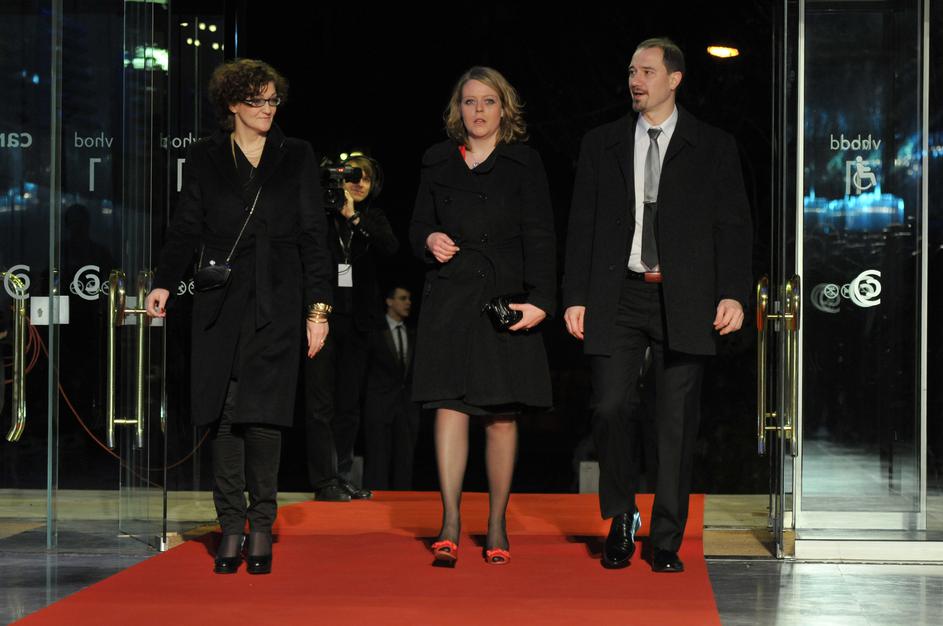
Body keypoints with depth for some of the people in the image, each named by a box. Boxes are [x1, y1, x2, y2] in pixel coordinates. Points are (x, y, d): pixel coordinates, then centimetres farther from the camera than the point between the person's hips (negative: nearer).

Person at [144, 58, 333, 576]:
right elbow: (186, 229, 8)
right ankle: (231, 525, 6)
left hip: (277, 301, -1)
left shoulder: (296, 156, 9)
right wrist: (164, 282, -7)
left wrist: (318, 306, 0)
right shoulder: (204, 157, 10)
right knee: (224, 414, -1)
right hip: (221, 300, 1)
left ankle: (261, 528, 1)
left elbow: (313, 236, 6)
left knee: (263, 412, -8)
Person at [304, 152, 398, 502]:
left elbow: (390, 247, -8)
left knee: (349, 404, 9)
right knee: (320, 404, -6)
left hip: (356, 319, 4)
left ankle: (343, 478, 15)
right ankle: (325, 482, -5)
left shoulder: (372, 218, 11)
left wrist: (354, 217, -18)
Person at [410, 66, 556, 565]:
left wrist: (539, 299, -13)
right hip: (449, 300, 2)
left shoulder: (524, 164, 4)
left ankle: (497, 525, 10)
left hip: (505, 300, -1)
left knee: (501, 416, 1)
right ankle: (450, 523, -11)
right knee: (449, 407, -9)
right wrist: (430, 240, -7)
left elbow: (539, 238, -2)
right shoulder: (438, 163, 11)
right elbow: (418, 226, 17)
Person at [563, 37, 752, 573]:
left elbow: (734, 225, 3)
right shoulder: (602, 144, 11)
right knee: (610, 408, -8)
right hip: (619, 296, 1)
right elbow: (582, 225, 10)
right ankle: (623, 517, 14)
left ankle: (667, 540, 9)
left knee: (678, 422, 1)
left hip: (684, 301, -1)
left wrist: (734, 293, -8)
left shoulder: (714, 147, 5)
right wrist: (576, 297, 2)